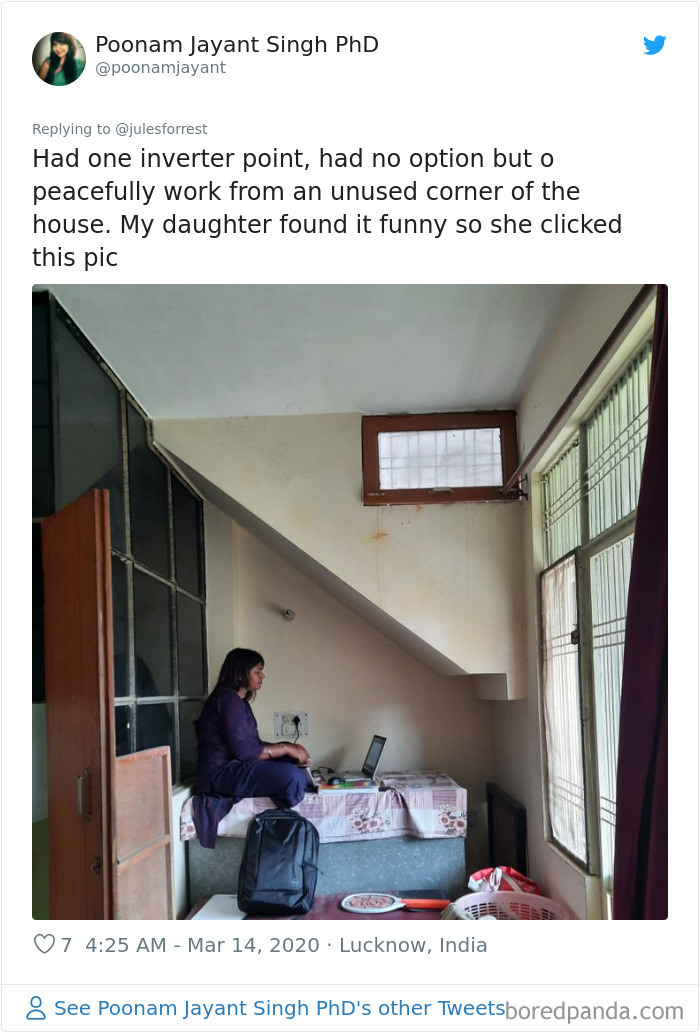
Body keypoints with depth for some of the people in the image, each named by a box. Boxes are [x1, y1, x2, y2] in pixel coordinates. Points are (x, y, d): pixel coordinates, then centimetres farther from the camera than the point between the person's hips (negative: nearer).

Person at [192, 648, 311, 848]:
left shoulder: (240, 702, 18)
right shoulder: (228, 699, -13)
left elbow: (254, 744, 17)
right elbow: (243, 750, -20)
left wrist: (288, 747, 2)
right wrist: (285, 748, -12)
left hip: (235, 768, 11)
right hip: (221, 773, -11)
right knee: (292, 777, -27)